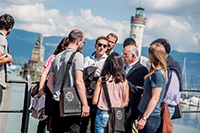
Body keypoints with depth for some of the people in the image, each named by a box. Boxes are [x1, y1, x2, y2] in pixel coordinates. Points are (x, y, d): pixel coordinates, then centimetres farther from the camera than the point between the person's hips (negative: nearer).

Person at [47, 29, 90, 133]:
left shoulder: (57, 57, 14)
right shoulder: (77, 56, -7)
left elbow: (49, 83, 15)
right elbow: (79, 82, -15)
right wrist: (85, 104, -13)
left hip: (57, 102, 7)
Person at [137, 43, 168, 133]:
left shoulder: (158, 74, -16)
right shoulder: (155, 72, 13)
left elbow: (155, 99, -20)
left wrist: (144, 118, -19)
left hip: (151, 117, -9)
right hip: (147, 114, 9)